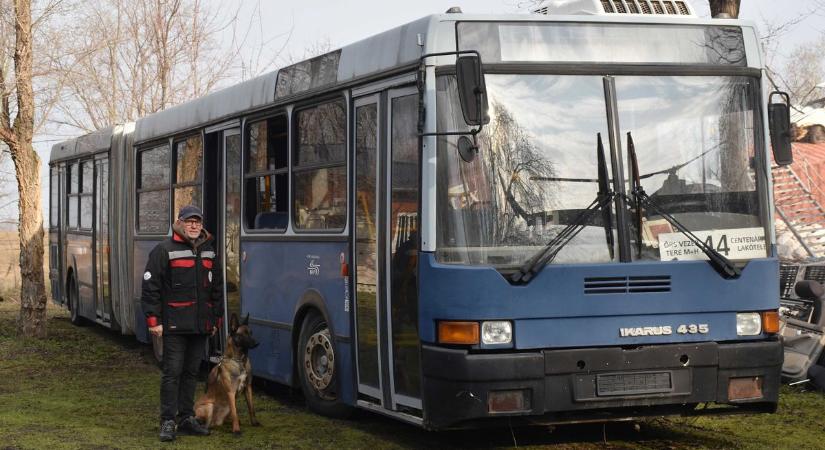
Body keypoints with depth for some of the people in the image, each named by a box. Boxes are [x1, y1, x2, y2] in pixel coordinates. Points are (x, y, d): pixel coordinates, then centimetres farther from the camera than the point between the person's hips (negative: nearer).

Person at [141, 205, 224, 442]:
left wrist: (216, 318, 18)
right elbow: (150, 287, -8)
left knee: (191, 372, 11)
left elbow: (217, 288, 21)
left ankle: (187, 418, 19)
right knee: (173, 372, -5)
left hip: (201, 325, 6)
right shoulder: (164, 250, -6)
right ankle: (168, 422, 0)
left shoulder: (209, 251, 14)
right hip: (175, 324, -6)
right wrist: (153, 320, -12)